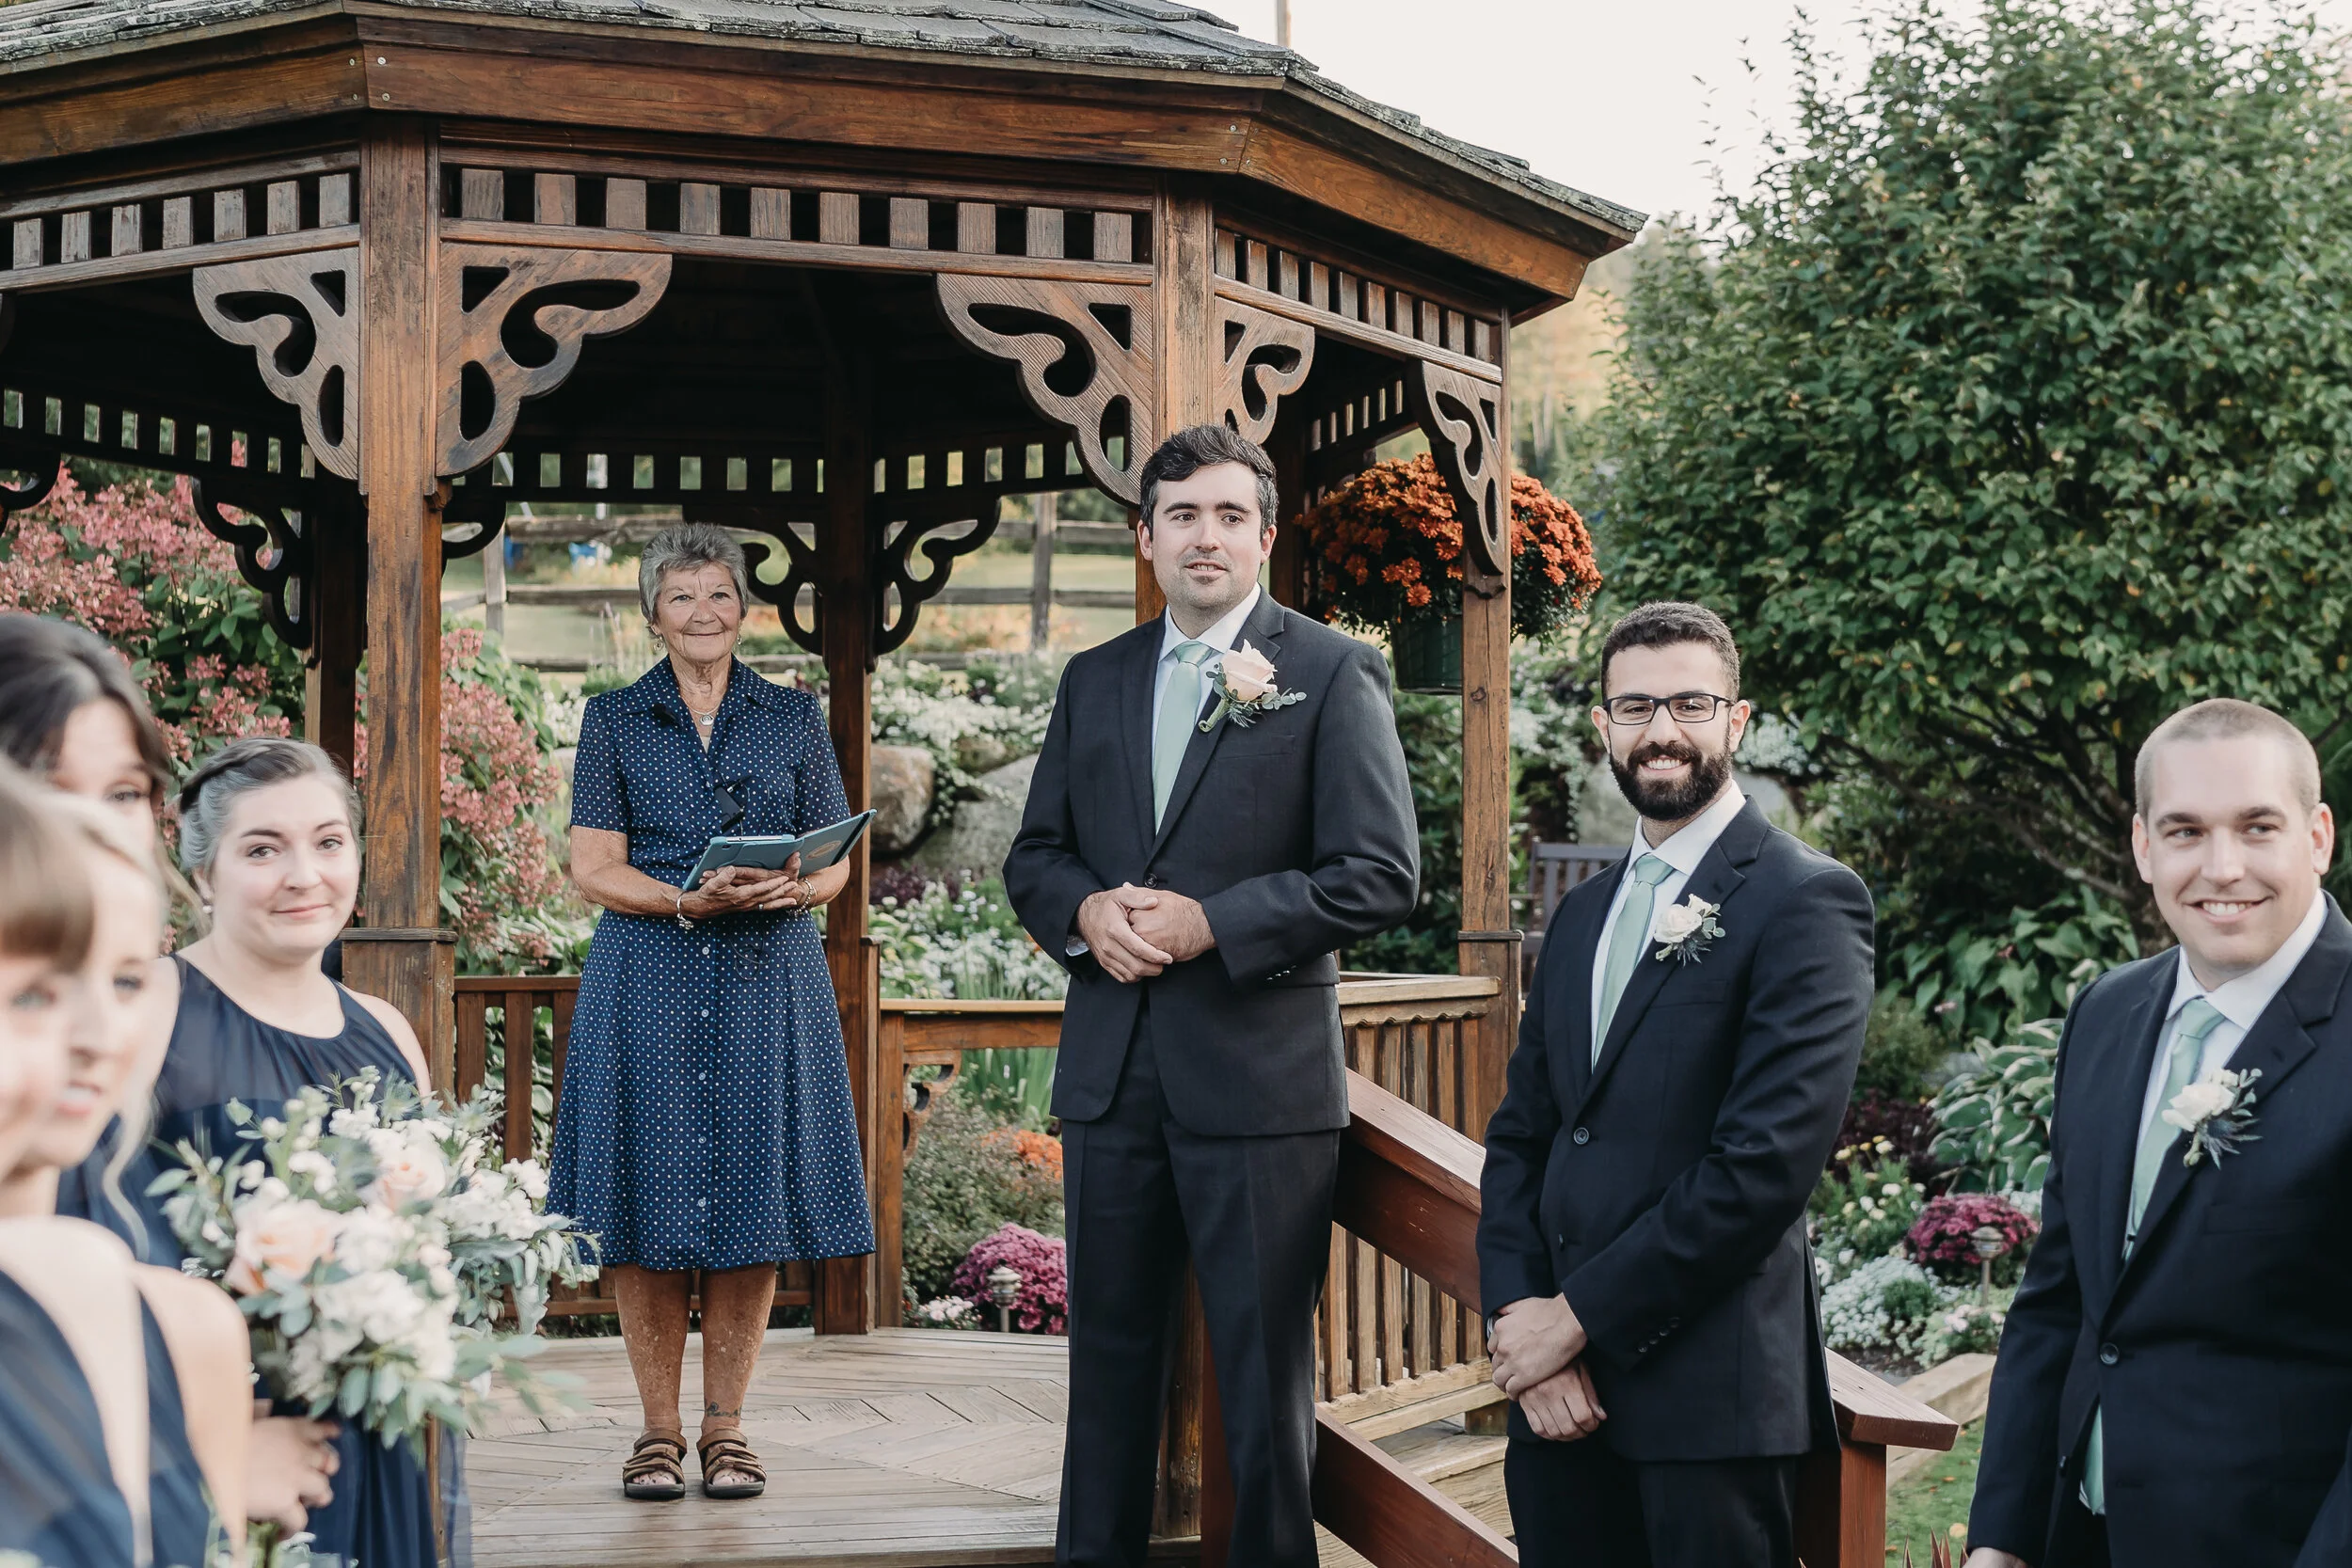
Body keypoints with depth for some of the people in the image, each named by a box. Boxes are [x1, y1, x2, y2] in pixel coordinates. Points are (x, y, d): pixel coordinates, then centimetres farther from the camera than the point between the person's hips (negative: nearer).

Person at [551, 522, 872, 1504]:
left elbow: (834, 864, 9)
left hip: (767, 981, 1)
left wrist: (785, 888, -14)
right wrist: (689, 899, -17)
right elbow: (594, 869, 0)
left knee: (752, 1201, 0)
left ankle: (726, 1427, 9)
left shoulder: (795, 718, 11)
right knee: (649, 1204, -2)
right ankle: (657, 1431, 8)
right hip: (648, 982, -1)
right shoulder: (614, 720, 7)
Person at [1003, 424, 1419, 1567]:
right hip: (1111, 1072, 5)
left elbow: (1381, 874, -10)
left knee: (1265, 1369, 4)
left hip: (1258, 1074, -5)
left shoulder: (1332, 675, -3)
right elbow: (1034, 855, 15)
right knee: (1110, 1350, 14)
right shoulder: (1094, 680, 13)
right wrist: (1086, 910, -7)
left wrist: (1212, 922, -16)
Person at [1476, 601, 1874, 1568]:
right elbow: (1518, 1136, 13)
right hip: (1557, 1389, 6)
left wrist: (1578, 1315, -13)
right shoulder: (1582, 914, 16)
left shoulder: (1806, 902, -7)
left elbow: (1766, 1161, -16)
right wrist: (1520, 1321, -4)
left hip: (1708, 1402, -6)